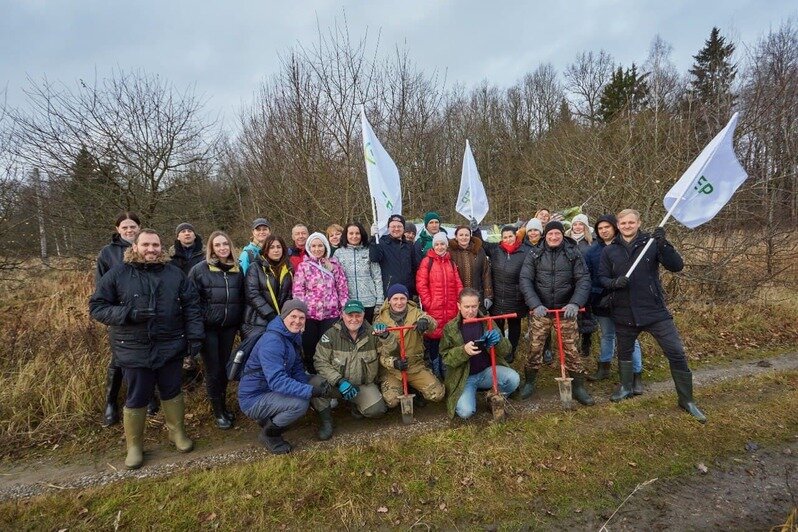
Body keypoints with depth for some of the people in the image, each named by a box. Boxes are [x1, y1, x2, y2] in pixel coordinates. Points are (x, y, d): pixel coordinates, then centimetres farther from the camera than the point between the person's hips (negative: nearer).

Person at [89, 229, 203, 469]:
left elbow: (191, 305, 4)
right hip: (134, 349, -1)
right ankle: (134, 446, 29)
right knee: (137, 398, 9)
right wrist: (128, 313, -20)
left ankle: (177, 433, 35)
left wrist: (194, 336, -4)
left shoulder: (175, 274, 3)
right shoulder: (117, 274, -3)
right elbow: (96, 307, -3)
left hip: (170, 347, 2)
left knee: (172, 391, 15)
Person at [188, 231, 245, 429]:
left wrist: (240, 322, 9)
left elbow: (241, 298, 11)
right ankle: (217, 411, 20)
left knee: (224, 367, 14)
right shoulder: (199, 269, -7)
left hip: (229, 327, 3)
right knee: (213, 370, 4)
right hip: (208, 327, -3)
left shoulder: (237, 269, 5)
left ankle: (222, 404, 31)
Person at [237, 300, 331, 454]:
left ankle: (272, 420, 11)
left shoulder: (294, 336, 3)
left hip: (272, 391, 9)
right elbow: (277, 381, -34)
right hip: (253, 399, -9)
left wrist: (308, 387, -15)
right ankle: (268, 434, 0)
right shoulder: (271, 342, -26)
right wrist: (310, 391, -38)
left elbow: (297, 369, 4)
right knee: (300, 403, -29)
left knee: (318, 382, 0)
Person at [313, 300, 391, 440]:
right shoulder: (331, 335, -10)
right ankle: (326, 420, -3)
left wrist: (385, 336, -32)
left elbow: (391, 350, -10)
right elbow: (320, 361, -15)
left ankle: (357, 406, 15)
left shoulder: (372, 334, -3)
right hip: (336, 384, -1)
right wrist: (340, 381, -27)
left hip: (364, 385, 1)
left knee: (377, 410, -22)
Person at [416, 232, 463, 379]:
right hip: (433, 309, -4)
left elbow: (458, 285, 14)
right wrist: (428, 303, -11)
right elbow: (421, 285, -7)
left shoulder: (451, 262, 14)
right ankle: (434, 374, 15)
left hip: (450, 310, 5)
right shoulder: (427, 261, -2)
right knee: (433, 339, 1)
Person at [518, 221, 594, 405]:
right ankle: (529, 383, 22)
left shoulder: (574, 255, 1)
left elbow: (583, 280, -5)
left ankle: (578, 387, 18)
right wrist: (535, 305, -18)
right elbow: (525, 281, -6)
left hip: (565, 310, 0)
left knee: (571, 349, 3)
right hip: (540, 310, 0)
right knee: (535, 348, 5)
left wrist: (575, 303, -20)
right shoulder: (534, 255, 1)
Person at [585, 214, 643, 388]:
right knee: (607, 335, 19)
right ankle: (604, 369, 31)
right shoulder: (593, 250, 3)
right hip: (601, 301, 4)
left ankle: (636, 375, 10)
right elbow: (587, 276, 4)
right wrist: (593, 296, -5)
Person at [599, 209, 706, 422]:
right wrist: (614, 282, -17)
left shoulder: (652, 244, -3)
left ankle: (686, 399, 14)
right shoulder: (609, 251, 3)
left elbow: (677, 266, -13)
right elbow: (602, 277, 5)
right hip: (624, 313, 2)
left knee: (677, 353, -4)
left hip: (654, 310, -2)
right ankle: (626, 387, 40)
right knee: (624, 352, 17)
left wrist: (664, 244, -27)